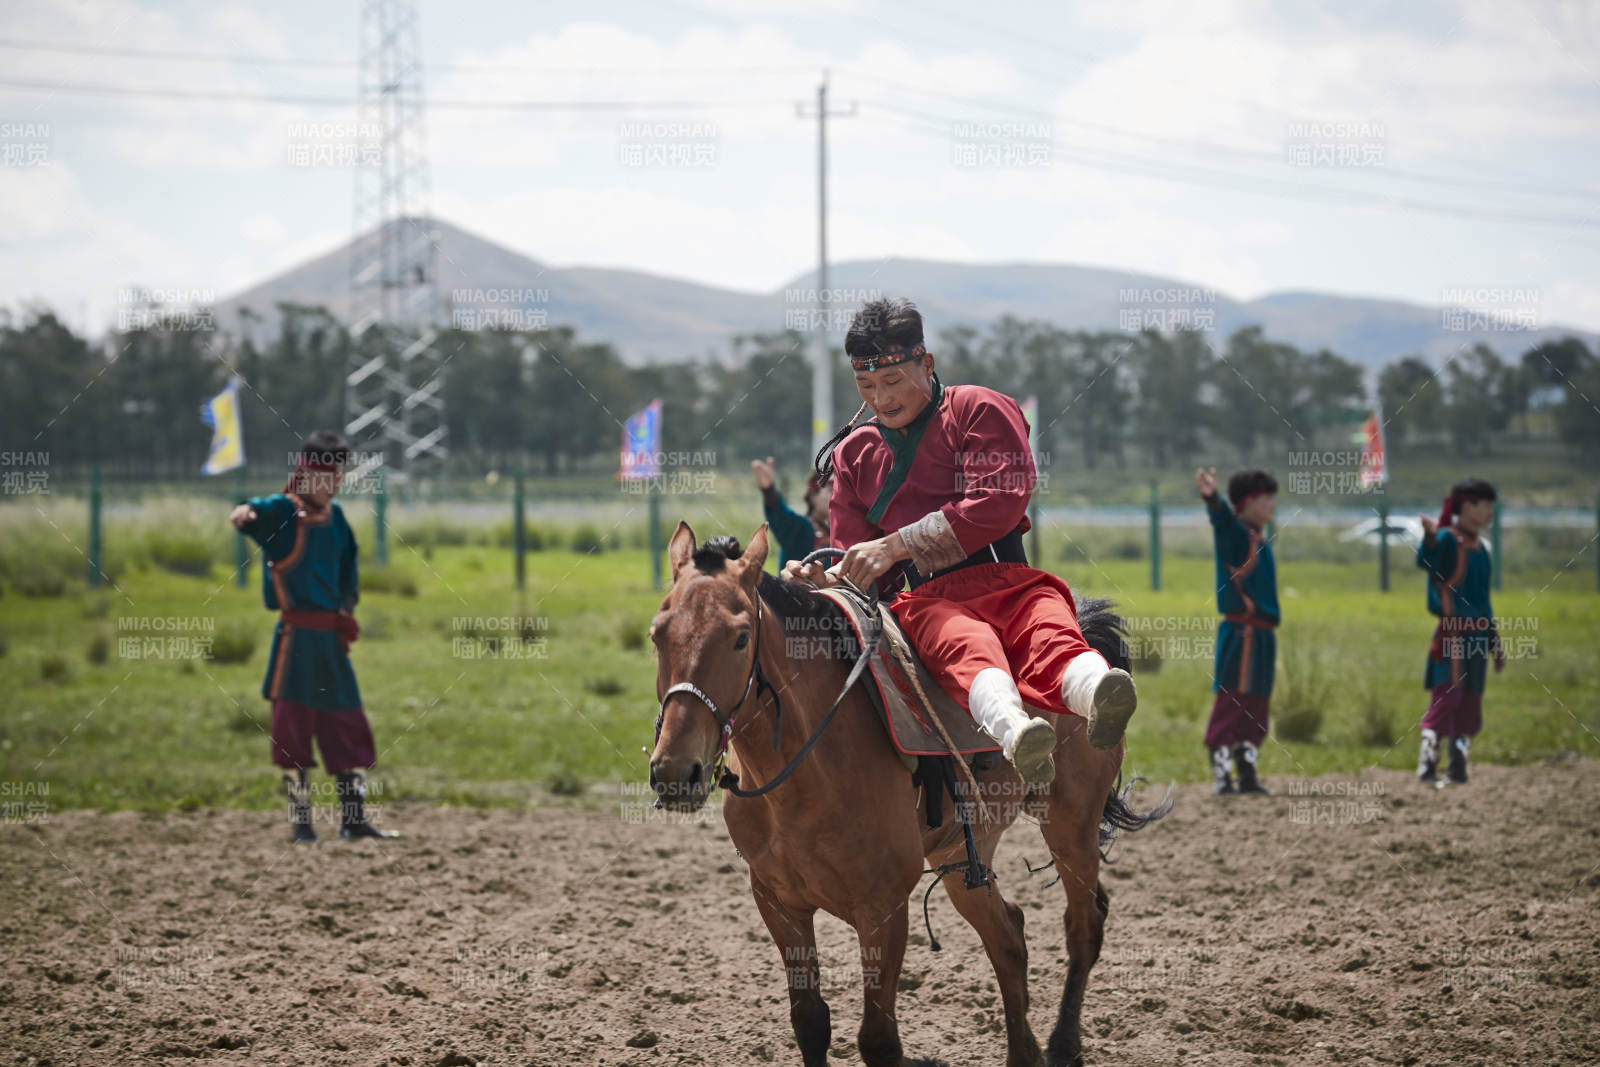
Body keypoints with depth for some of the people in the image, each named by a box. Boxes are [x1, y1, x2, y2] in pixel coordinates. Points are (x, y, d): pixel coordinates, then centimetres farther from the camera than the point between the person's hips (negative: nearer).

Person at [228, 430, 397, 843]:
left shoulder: (335, 516, 11)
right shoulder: (285, 510, -9)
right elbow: (264, 509, -32)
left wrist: (347, 611, 14)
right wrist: (245, 512, -55)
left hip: (331, 637, 7)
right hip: (296, 635, -7)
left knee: (349, 728, 10)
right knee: (293, 728, -5)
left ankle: (353, 818, 19)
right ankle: (300, 821, 3)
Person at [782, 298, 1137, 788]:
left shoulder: (981, 410, 11)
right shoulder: (853, 456, 25)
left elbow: (998, 504, -4)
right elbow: (855, 560, 26)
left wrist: (895, 545, -8)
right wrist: (826, 579, 0)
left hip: (1008, 582, 0)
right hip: (926, 598, 0)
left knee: (1049, 636, -37)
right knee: (969, 647, -39)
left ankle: (1099, 697, -72)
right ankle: (1014, 732, -73)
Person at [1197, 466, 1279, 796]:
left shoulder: (1259, 540, 16)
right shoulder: (1234, 532, -10)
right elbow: (1222, 518, -33)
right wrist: (1212, 499, -52)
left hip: (1261, 633, 9)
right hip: (1240, 632, -9)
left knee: (1256, 707, 13)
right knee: (1230, 703, -8)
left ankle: (1247, 775, 20)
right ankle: (1221, 777, -7)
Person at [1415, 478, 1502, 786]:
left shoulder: (1479, 548, 17)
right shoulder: (1447, 539, -7)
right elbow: (1425, 562, -30)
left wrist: (1495, 643, 24)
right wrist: (1429, 538, -52)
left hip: (1477, 636, 8)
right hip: (1453, 631, -8)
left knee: (1470, 703, 9)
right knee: (1446, 695, -15)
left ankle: (1457, 769, 16)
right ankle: (1427, 765, -14)